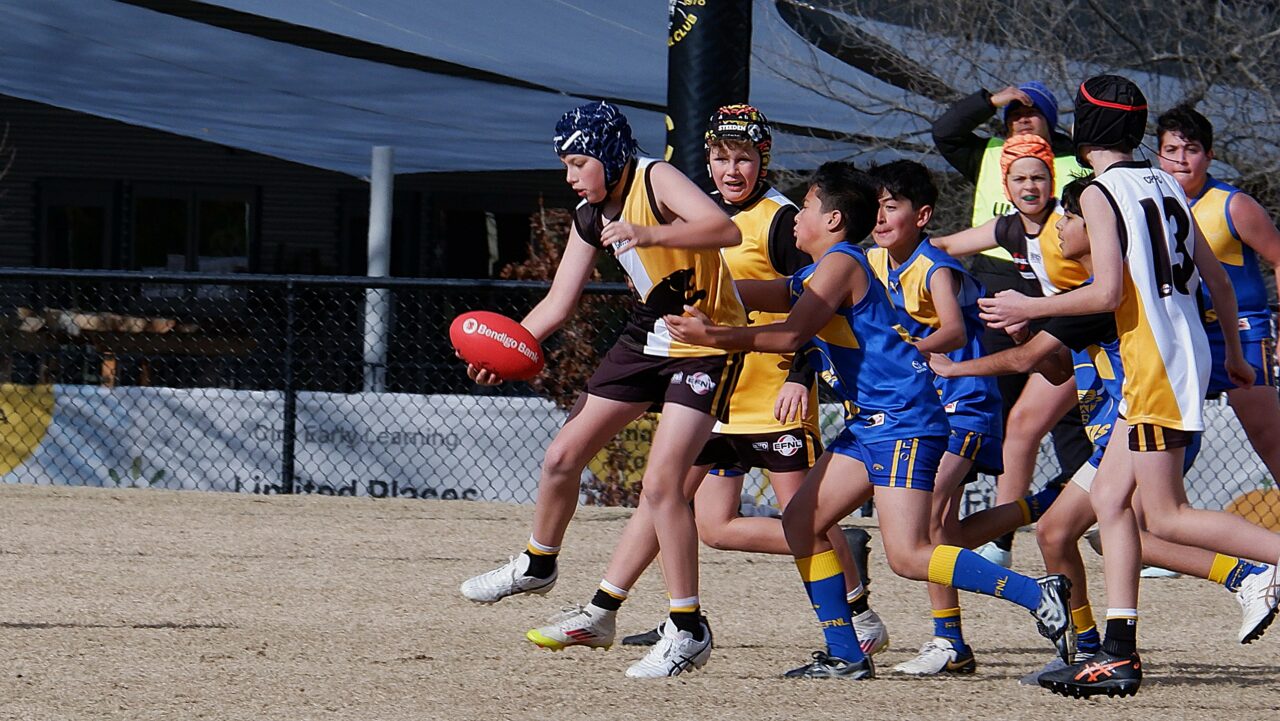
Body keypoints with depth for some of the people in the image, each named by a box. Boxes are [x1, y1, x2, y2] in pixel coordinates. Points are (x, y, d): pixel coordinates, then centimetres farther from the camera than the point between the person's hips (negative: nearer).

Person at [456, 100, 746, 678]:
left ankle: (687, 632, -12)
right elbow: (558, 302, 10)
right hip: (647, 341, 8)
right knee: (563, 455, 12)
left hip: (707, 345, -8)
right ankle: (537, 566, 39)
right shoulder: (590, 218, 4)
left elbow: (726, 229, -35)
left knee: (661, 482, -20)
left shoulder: (656, 180, -19)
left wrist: (650, 234, -47)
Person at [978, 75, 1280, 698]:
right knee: (1109, 498, 9)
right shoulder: (1165, 186, 14)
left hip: (1155, 362, -8)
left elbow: (1108, 292, -16)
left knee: (1166, 516, -7)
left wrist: (1030, 309, -3)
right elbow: (1218, 280, 18)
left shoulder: (1100, 193, -8)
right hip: (1186, 355, 8)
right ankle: (1118, 655, 5)